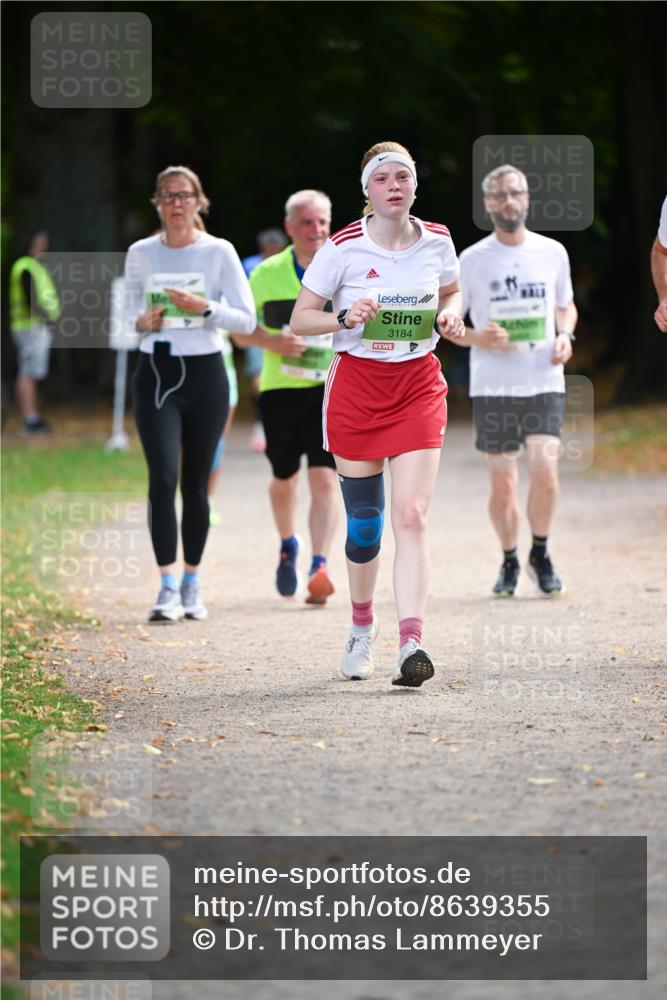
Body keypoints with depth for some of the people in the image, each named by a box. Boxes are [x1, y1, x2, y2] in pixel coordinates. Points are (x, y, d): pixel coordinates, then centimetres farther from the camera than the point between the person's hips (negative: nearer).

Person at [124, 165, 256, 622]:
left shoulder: (219, 252, -2)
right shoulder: (141, 253, 4)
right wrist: (141, 321, -5)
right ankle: (168, 587, -13)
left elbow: (247, 319, -3)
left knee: (196, 483, 5)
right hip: (156, 374, 1)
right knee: (162, 478, -14)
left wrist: (204, 307, -18)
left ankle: (192, 584, 19)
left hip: (205, 374, 0)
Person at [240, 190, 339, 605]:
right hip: (281, 389, 1)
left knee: (325, 479, -15)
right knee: (284, 479, 14)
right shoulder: (268, 274, 0)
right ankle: (288, 547, 41)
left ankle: (320, 568, -20)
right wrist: (273, 342, -12)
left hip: (332, 389, -1)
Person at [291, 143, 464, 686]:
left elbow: (451, 292, 21)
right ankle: (362, 625, 29)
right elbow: (299, 319, -2)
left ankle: (411, 643, -20)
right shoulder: (343, 247, -7)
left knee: (411, 517, -13)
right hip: (356, 384, -1)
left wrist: (449, 316, -2)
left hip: (419, 386, 1)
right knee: (364, 523, 4)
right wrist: (347, 318, -20)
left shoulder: (437, 241, 1)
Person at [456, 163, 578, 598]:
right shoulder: (472, 260, 1)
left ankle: (541, 554, 8)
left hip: (545, 383, 1)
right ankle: (509, 561, 21)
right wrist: (478, 338, -14)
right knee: (503, 483, 0)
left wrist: (565, 335, 0)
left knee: (545, 471, -14)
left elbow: (566, 305, 21)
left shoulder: (552, 252, 7)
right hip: (493, 386, -1)